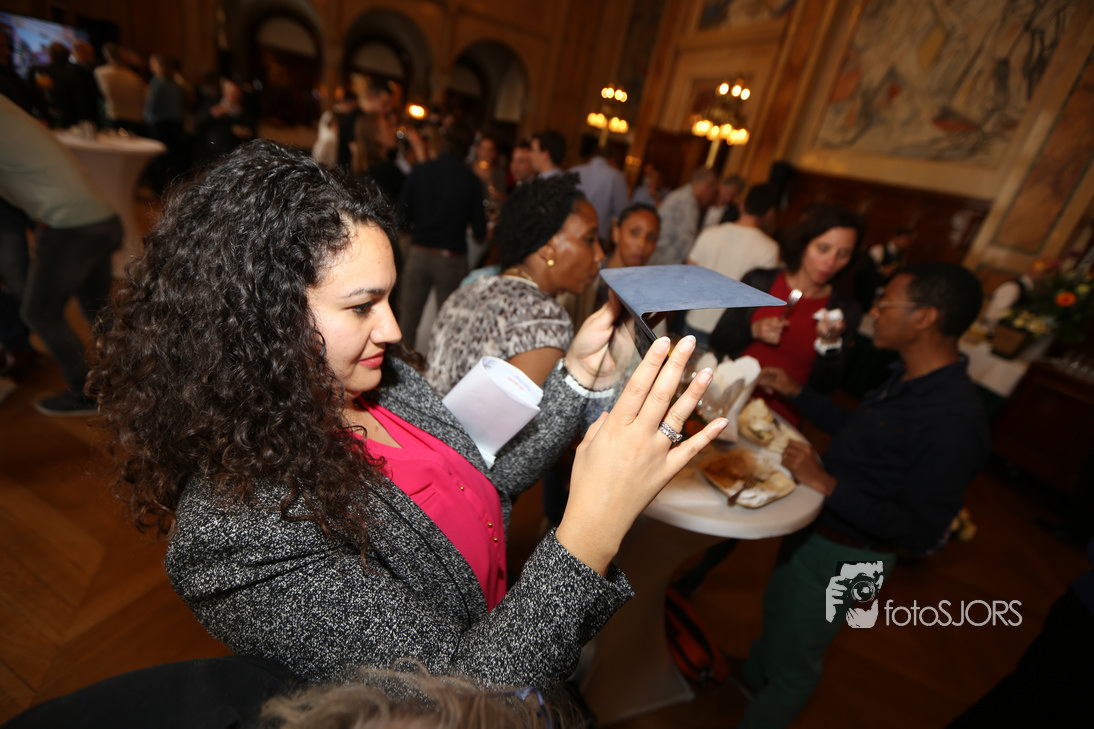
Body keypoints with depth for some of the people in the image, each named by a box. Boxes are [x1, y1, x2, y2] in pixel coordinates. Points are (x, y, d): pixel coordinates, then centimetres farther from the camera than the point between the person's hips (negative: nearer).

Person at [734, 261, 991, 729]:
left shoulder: (953, 423, -32)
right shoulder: (907, 379, -4)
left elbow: (923, 535, -28)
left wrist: (828, 485, -32)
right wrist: (795, 392, 11)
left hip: (841, 557, -9)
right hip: (813, 525, 9)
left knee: (792, 665, 17)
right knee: (776, 614, 34)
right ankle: (752, 678, 62)